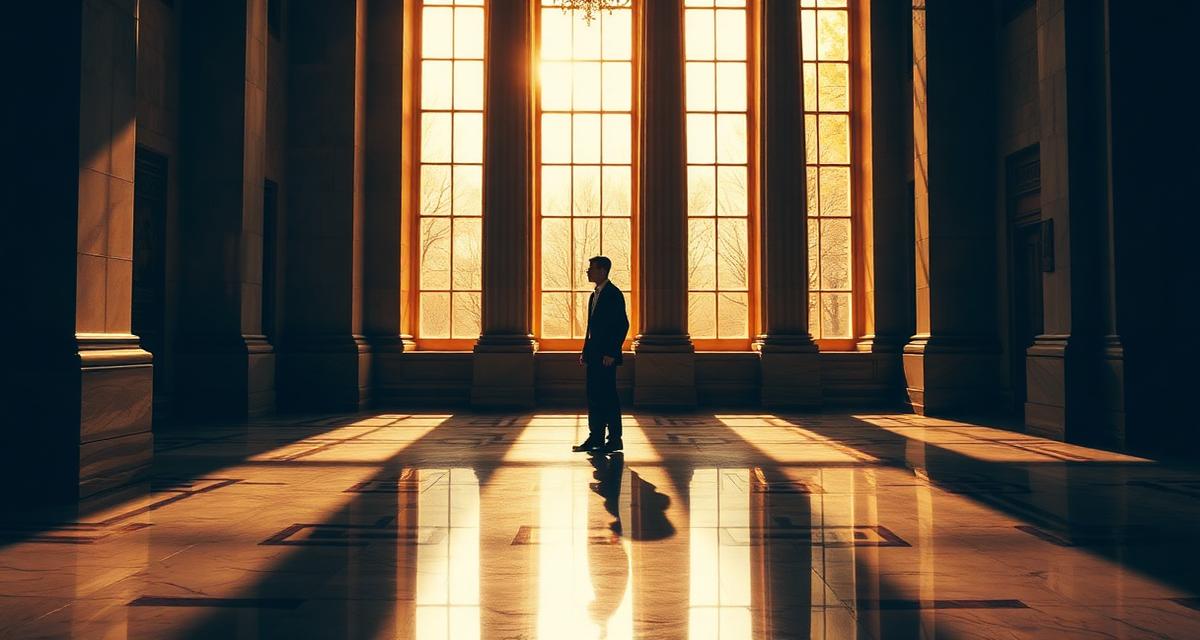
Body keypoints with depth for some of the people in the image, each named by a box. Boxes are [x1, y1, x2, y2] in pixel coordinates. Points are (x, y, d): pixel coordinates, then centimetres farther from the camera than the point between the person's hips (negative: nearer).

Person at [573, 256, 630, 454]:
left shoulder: (614, 294, -11)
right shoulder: (595, 294, 17)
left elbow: (623, 325, -16)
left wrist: (611, 354, -19)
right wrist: (585, 351, 15)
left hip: (606, 355, -9)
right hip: (593, 354, 9)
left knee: (608, 397, -5)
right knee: (593, 397, 11)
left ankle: (615, 440, 2)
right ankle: (595, 438, 17)